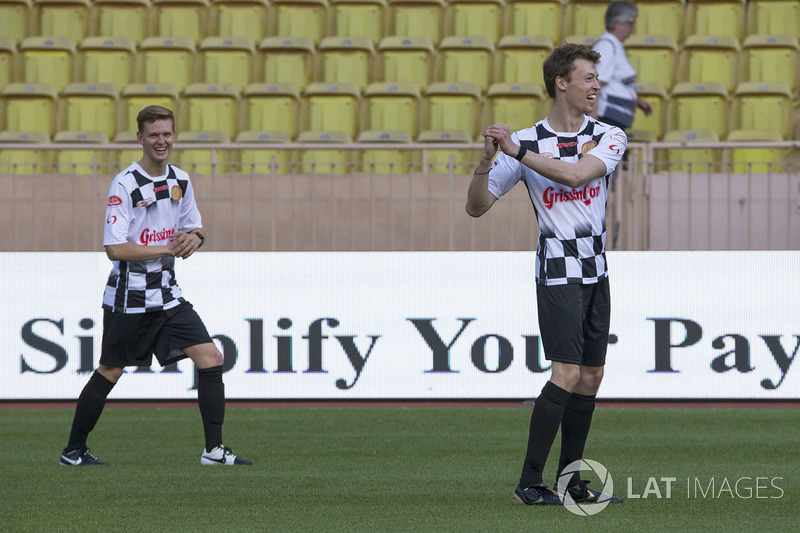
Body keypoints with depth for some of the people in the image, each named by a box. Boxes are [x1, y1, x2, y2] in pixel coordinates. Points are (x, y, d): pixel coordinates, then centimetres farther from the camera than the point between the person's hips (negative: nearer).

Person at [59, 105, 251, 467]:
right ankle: (74, 451, 19)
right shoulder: (125, 184, -13)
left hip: (167, 295, 6)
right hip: (128, 297, -6)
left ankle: (214, 449, -3)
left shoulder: (181, 181, 7)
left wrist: (194, 238, -4)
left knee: (210, 359, -7)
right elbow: (115, 248, -19)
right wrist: (168, 249, -19)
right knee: (109, 373, 4)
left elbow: (194, 227, 20)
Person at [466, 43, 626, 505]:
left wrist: (518, 151, -24)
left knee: (591, 376, 7)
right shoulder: (527, 141, -4)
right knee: (567, 373, -15)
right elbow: (477, 206, -3)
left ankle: (571, 481, 16)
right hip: (558, 271, -5)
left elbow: (575, 175, -19)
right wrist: (487, 160, -21)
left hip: (596, 271, 5)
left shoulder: (609, 137, 2)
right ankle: (529, 484, -13)